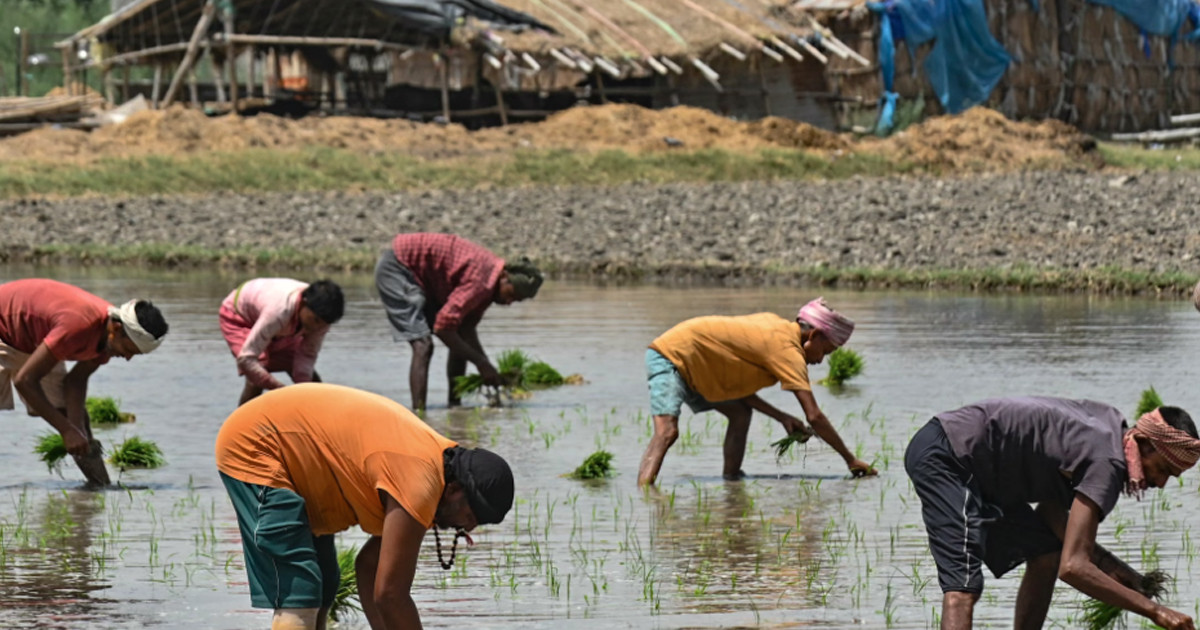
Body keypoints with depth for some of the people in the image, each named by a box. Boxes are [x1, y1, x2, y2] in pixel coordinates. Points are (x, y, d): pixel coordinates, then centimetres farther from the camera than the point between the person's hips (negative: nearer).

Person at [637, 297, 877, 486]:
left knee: (740, 413, 12)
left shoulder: (774, 325, 9)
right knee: (667, 431, -27)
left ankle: (731, 479, 8)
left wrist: (781, 417, 4)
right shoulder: (787, 349, -17)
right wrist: (850, 459, -14)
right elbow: (814, 416, -21)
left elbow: (737, 387, 12)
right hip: (670, 356, -10)